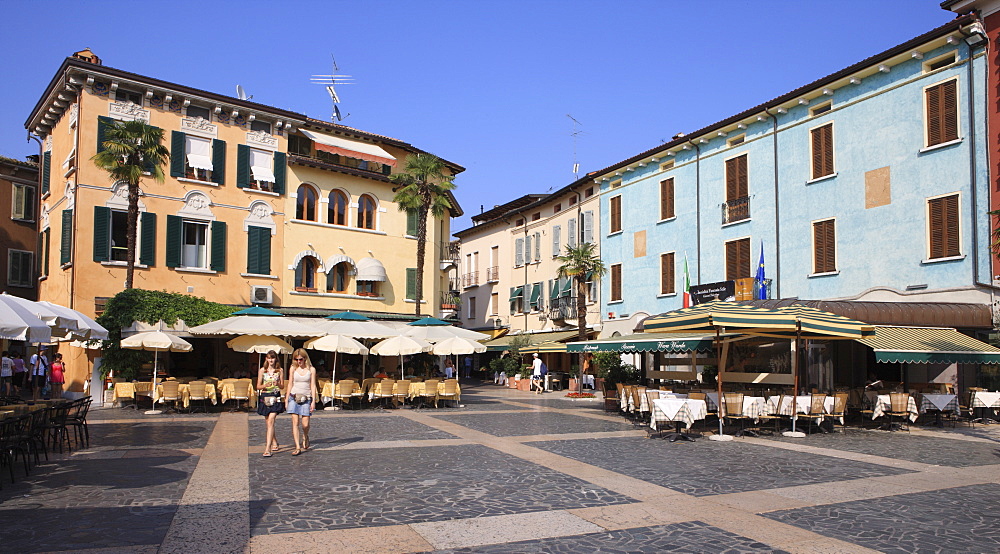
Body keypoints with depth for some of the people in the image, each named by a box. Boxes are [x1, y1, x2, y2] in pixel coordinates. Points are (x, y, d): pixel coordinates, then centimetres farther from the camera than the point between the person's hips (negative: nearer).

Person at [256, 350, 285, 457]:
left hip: (275, 397, -2)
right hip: (264, 397, 2)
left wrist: (277, 383, -15)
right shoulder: (262, 370, 4)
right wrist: (265, 385, -16)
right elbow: (258, 386, 4)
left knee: (271, 421, -15)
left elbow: (282, 386, 7)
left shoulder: (279, 370, 4)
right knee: (269, 422, 11)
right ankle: (275, 444, 30)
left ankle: (268, 448, -19)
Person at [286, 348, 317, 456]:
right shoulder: (293, 368, 5)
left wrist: (313, 401, -4)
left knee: (305, 424, -4)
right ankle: (298, 447, -6)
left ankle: (305, 437, 30)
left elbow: (313, 386, 1)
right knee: (295, 422, -7)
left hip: (306, 398, -1)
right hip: (294, 398, 1)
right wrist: (287, 399, 8)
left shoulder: (311, 369, 1)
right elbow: (290, 384, 10)